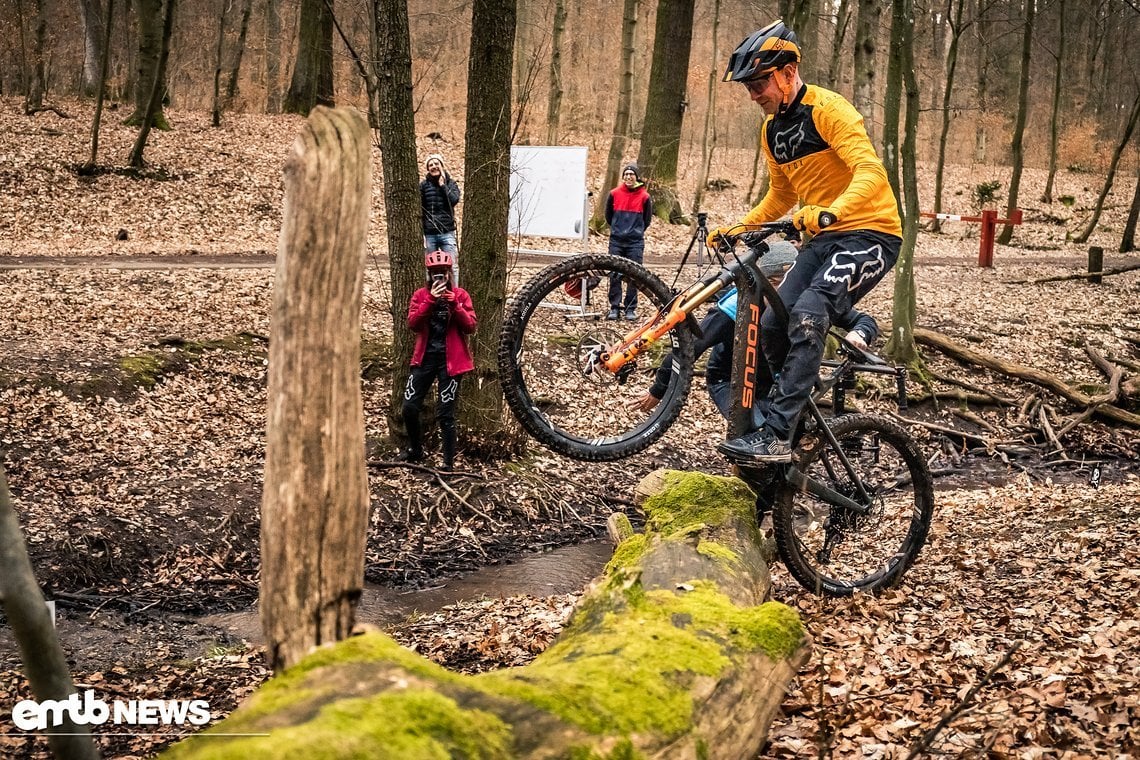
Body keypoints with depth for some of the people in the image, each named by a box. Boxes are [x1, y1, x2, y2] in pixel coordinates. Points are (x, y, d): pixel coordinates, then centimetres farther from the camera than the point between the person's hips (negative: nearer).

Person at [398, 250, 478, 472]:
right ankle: (415, 450, 27)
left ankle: (449, 462, 7)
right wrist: (430, 300, -21)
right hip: (425, 356, 3)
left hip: (450, 359, -3)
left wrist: (455, 305, -21)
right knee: (409, 407, 3)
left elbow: (471, 326, -8)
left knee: (445, 413, -2)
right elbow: (412, 324, -11)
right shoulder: (420, 295, 3)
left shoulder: (460, 295, 0)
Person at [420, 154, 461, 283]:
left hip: (447, 232, 0)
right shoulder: (424, 185, 5)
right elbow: (419, 210, 3)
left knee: (452, 267, -3)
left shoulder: (451, 183, 8)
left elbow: (454, 200, -11)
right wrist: (421, 233, -4)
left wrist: (442, 185, -6)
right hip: (429, 234, 0)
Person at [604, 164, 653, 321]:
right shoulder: (614, 194, 1)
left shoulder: (644, 196, -1)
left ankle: (630, 308, 8)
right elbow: (608, 215, 15)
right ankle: (614, 307, 7)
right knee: (614, 275, 1)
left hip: (636, 243, -1)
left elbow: (647, 219, 12)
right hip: (616, 241, 1)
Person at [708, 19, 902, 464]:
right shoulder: (772, 129, 10)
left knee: (808, 314, -28)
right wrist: (736, 228, 11)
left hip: (870, 232, -8)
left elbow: (871, 173, -28)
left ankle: (777, 438, -29)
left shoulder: (828, 110, -15)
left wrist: (829, 212, -44)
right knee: (771, 326, -3)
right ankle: (802, 422, 15)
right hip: (823, 239, 8)